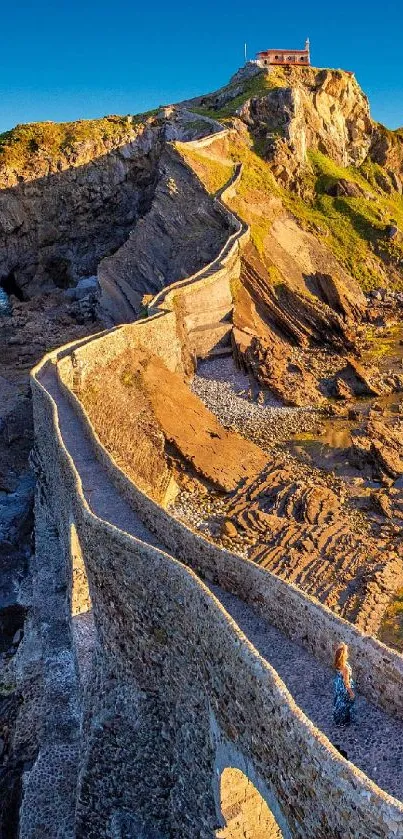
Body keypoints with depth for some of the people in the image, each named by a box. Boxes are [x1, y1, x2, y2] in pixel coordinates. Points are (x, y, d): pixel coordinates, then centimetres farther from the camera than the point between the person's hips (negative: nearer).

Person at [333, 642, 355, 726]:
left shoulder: (337, 663, -17)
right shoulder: (345, 667, -39)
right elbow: (346, 683, -25)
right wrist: (351, 692, -12)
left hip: (338, 684, 7)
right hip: (344, 688, -7)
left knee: (339, 702, 29)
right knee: (344, 704, 18)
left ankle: (337, 719, 51)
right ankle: (343, 722, 41)